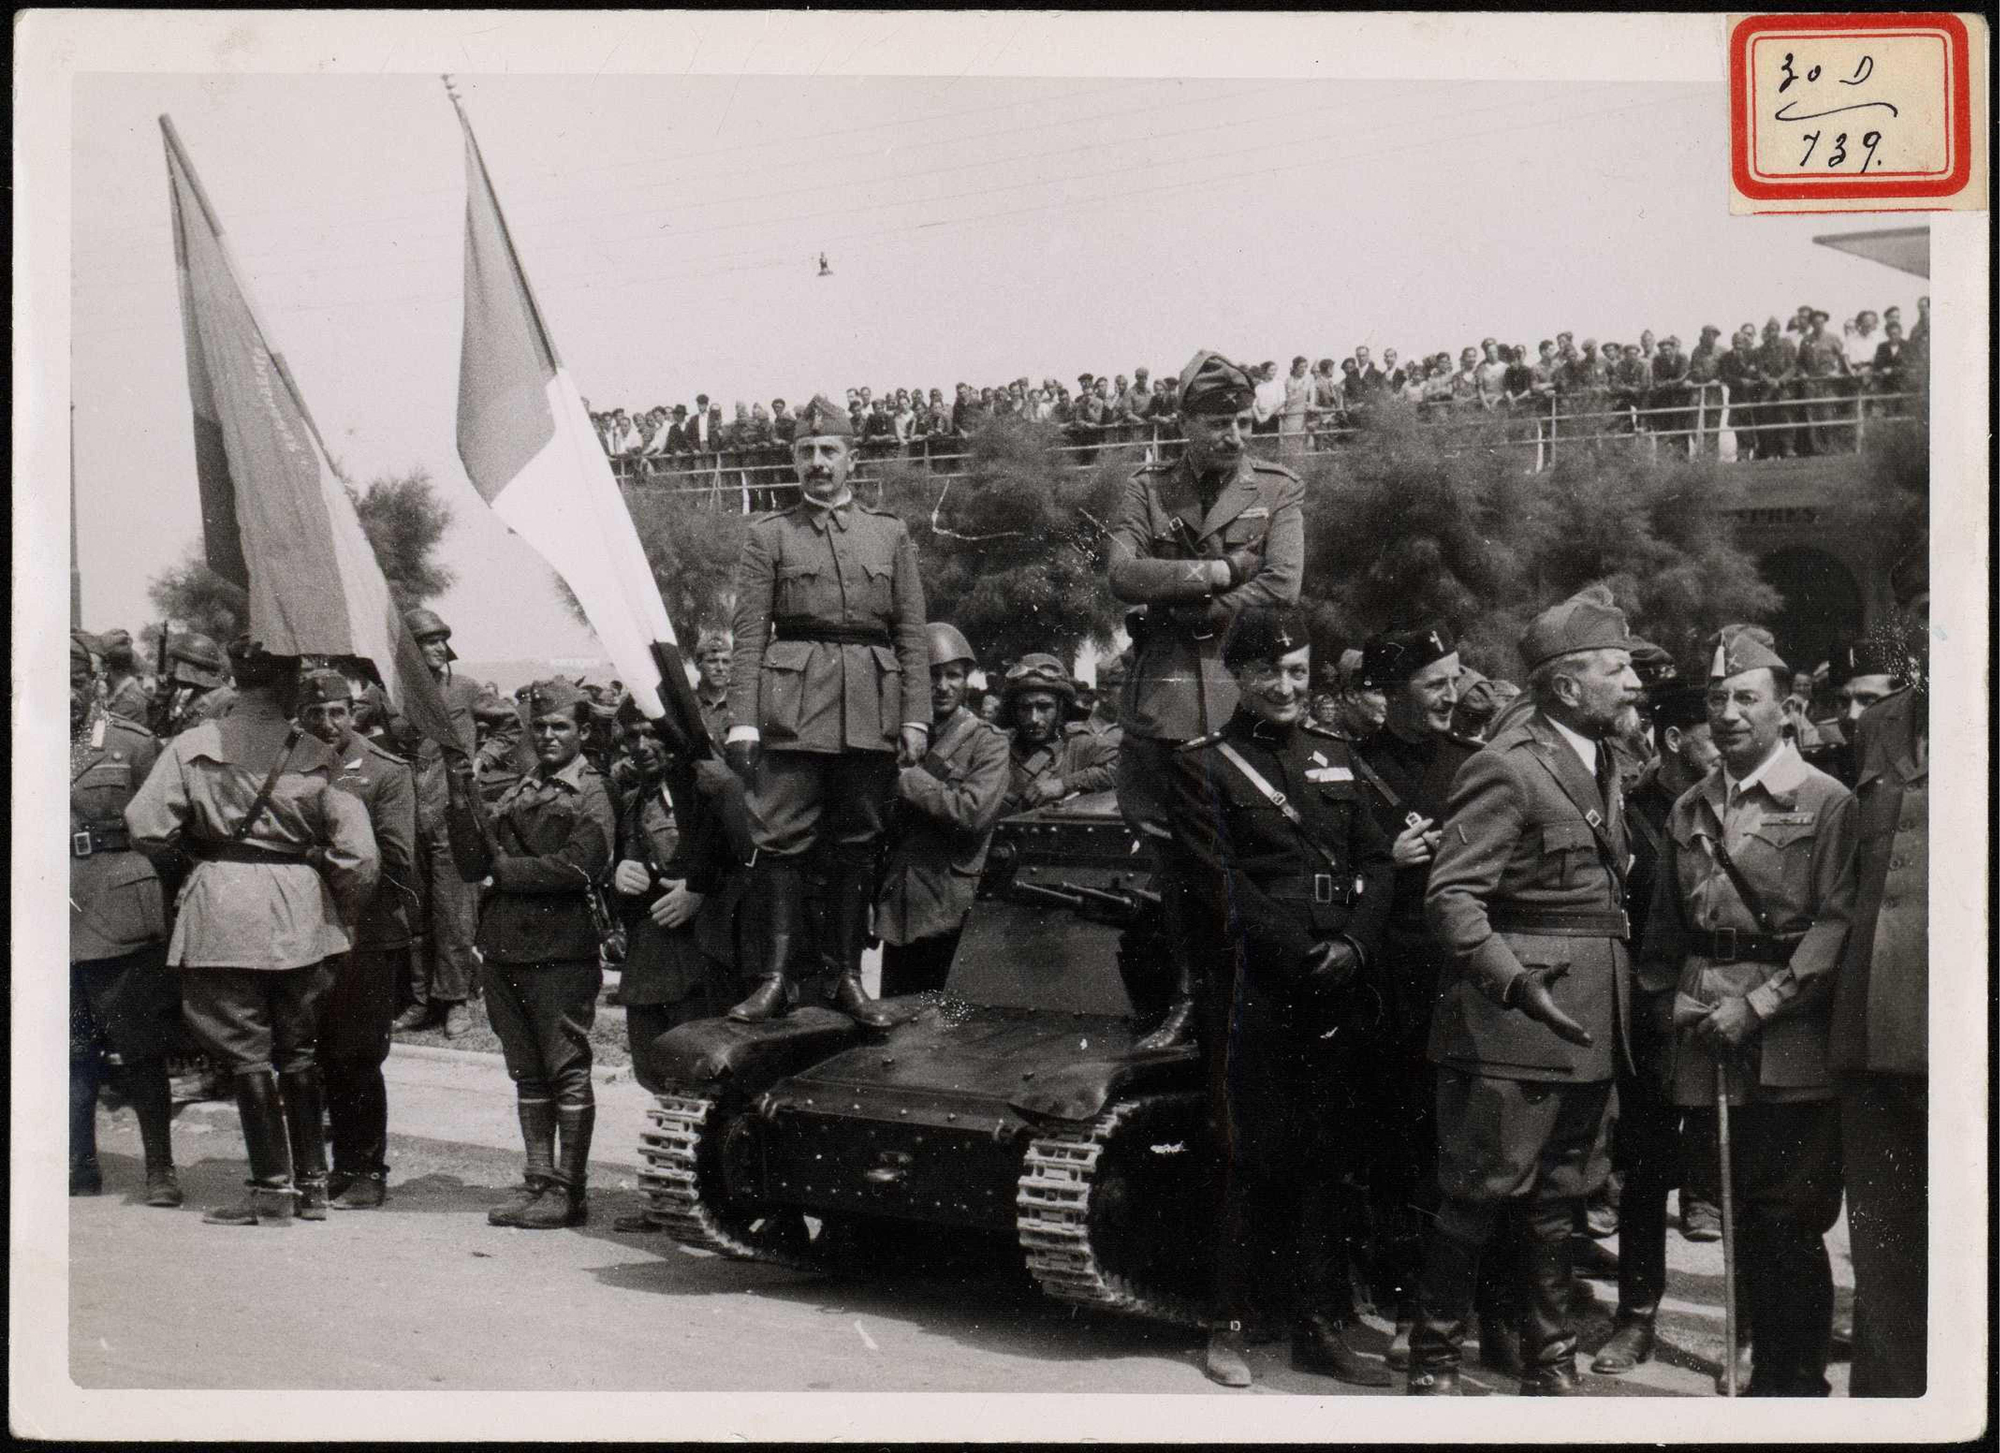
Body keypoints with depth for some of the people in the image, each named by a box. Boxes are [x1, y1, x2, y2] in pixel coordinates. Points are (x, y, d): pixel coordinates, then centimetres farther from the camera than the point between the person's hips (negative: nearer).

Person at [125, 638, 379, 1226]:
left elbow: (147, 827, -8)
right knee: (299, 1050, 14)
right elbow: (358, 852, -5)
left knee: (247, 1052, 3)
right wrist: (343, 910, 10)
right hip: (299, 910, 2)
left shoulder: (191, 747, -5)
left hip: (222, 907, -2)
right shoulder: (316, 756, -3)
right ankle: (312, 1182, 18)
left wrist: (186, 858, 13)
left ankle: (274, 1184, 3)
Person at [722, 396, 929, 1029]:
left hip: (872, 707, 2)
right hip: (792, 705, -2)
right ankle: (775, 977, 0)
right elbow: (748, 635, 2)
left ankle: (848, 976, 13)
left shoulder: (890, 533, 13)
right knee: (782, 839, -5)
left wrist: (916, 717, 1)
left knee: (859, 844, 6)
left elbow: (912, 635, 10)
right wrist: (742, 722, -6)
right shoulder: (768, 536, 8)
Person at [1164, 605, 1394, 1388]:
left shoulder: (1333, 755, 16)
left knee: (1325, 1158, 8)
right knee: (1259, 1159, -2)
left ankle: (1321, 1328, 15)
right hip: (1256, 993, -5)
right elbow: (1221, 889, -8)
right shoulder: (1203, 765, 0)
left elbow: (1374, 860, 11)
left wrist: (1354, 945, -5)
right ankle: (1230, 1327, 9)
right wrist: (1303, 955, -13)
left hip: (1338, 992, 5)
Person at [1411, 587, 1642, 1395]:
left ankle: (1551, 1364, 26)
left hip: (1587, 1025, 8)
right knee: (1479, 1197, -1)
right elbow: (1451, 898, -18)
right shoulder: (1505, 769, -13)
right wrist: (1516, 983, -27)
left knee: (1555, 1200, 16)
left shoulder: (1601, 762, 16)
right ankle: (1432, 1361, 11)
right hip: (1511, 1025, -8)